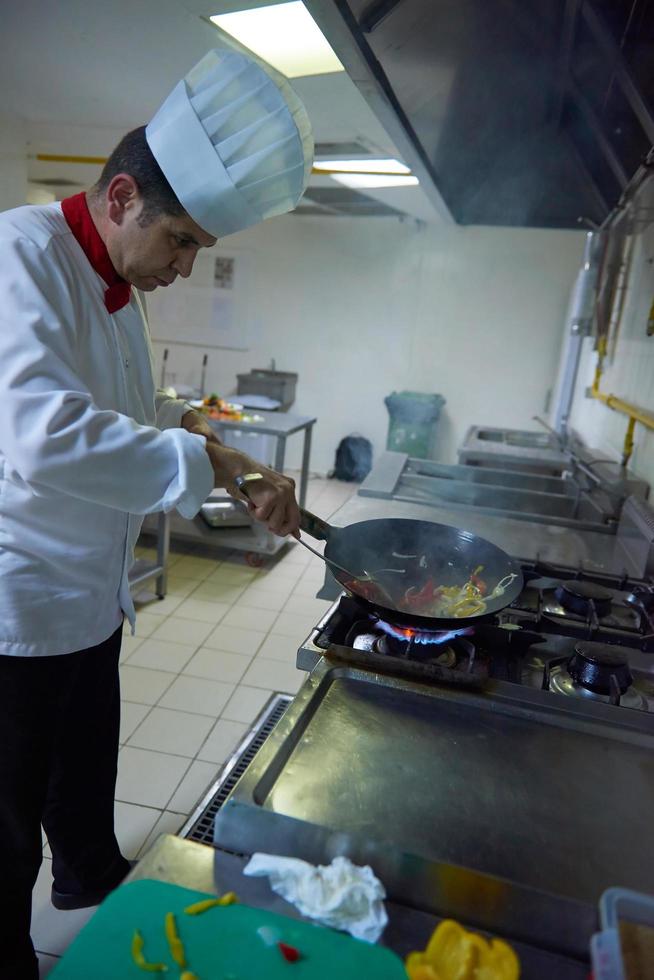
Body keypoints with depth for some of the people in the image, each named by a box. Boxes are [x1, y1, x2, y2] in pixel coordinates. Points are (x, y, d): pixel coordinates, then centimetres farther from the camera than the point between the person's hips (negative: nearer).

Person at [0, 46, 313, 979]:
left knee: (85, 769, 29)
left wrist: (178, 419, 3)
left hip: (90, 592, 9)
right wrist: (211, 464, -31)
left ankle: (93, 878, 55)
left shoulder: (118, 288, 9)